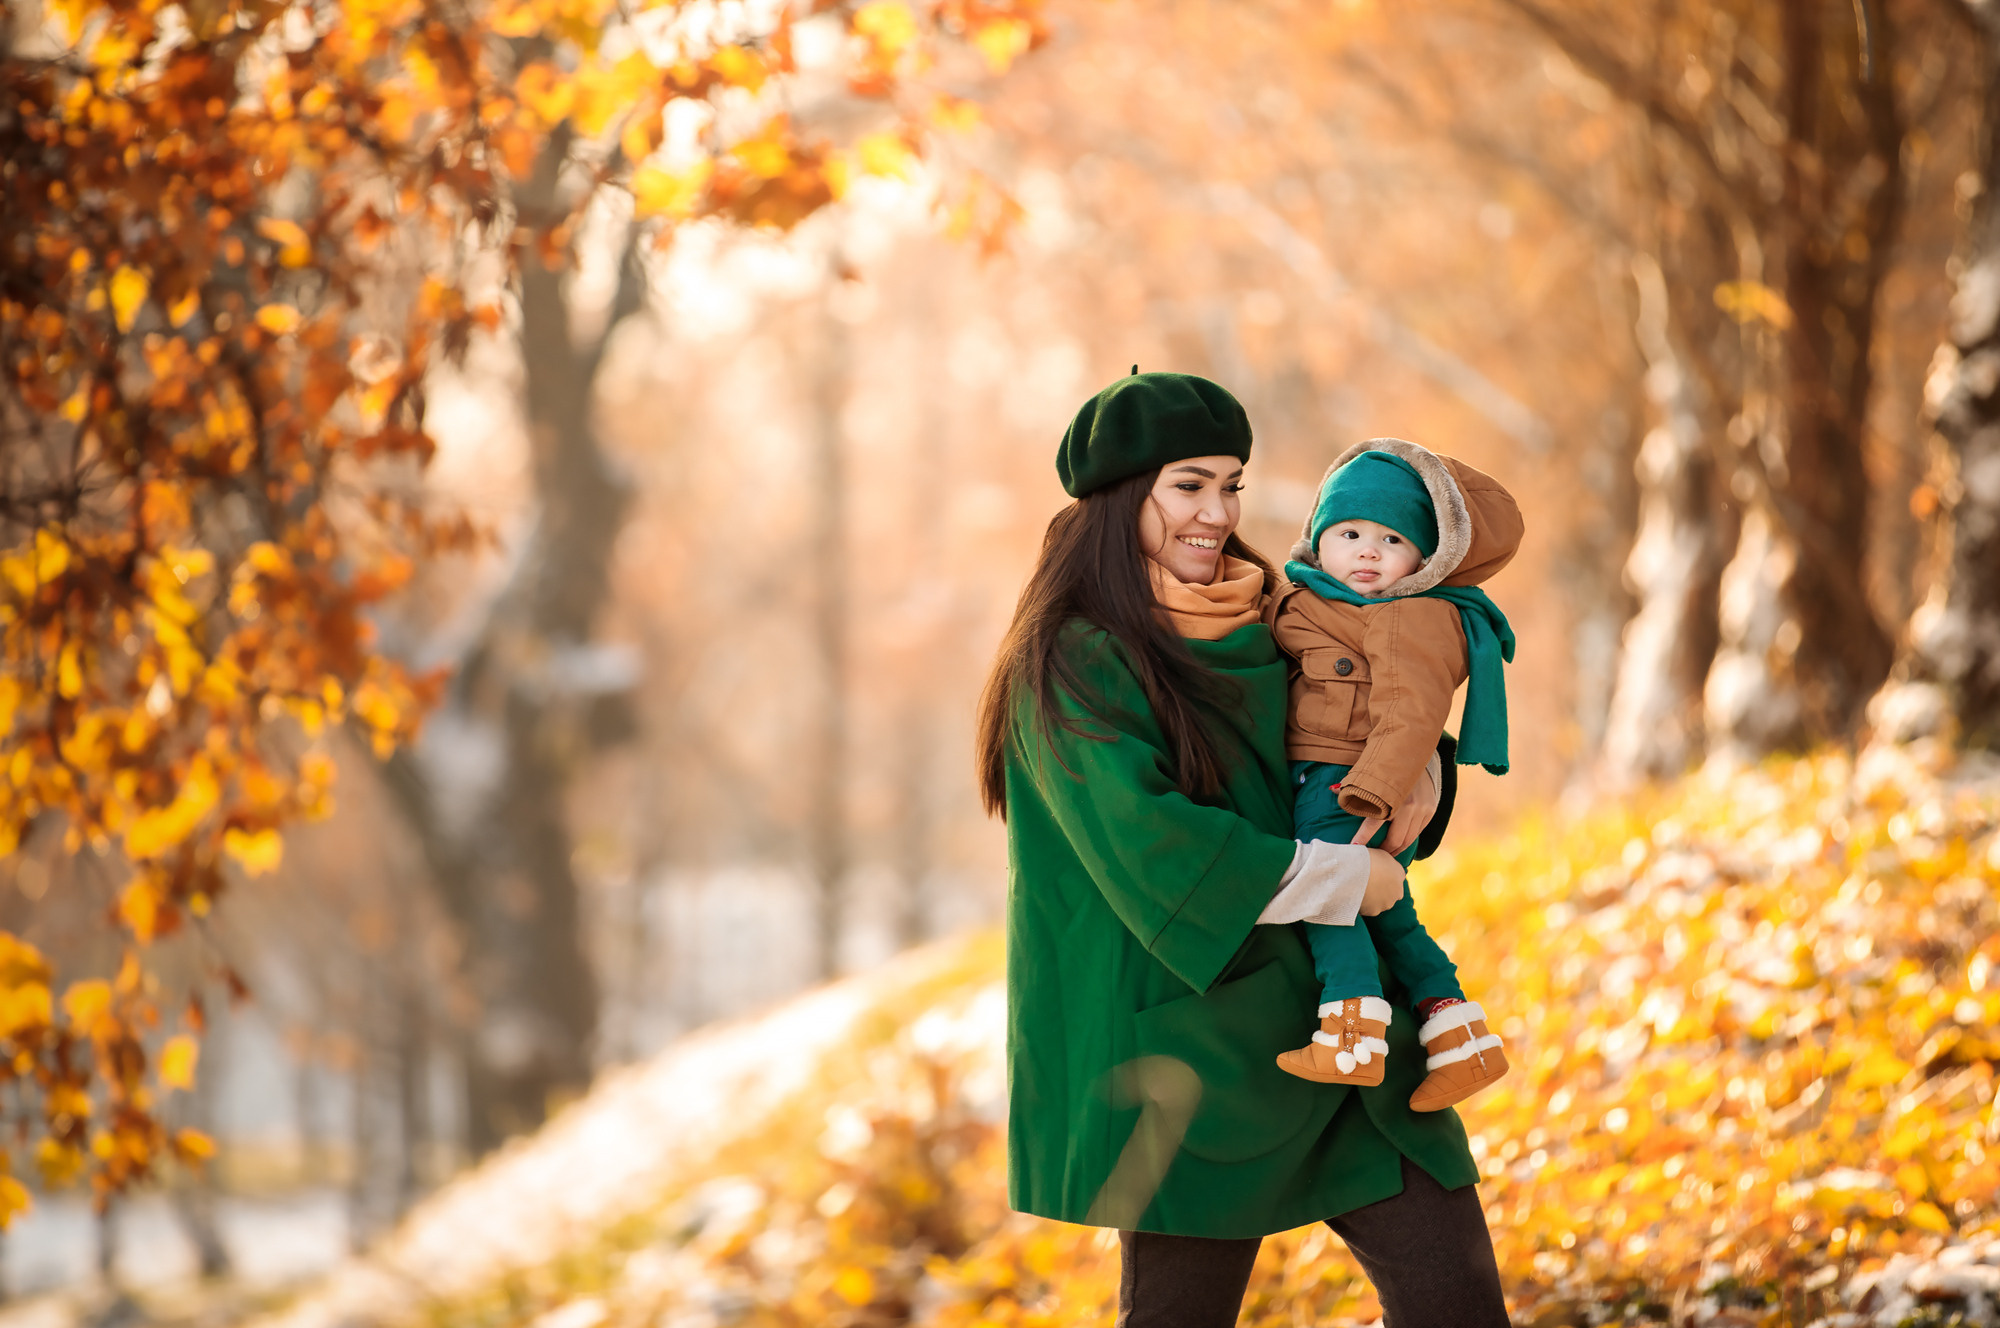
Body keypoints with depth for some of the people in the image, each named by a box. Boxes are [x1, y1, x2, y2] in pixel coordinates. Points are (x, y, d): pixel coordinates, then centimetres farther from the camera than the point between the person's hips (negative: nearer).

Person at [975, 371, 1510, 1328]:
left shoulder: (1253, 625, 12)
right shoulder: (1074, 665, -10)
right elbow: (1145, 839, -23)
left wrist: (1417, 771, 1)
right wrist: (1341, 878, -19)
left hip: (1319, 1017, 6)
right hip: (1183, 1028, -6)